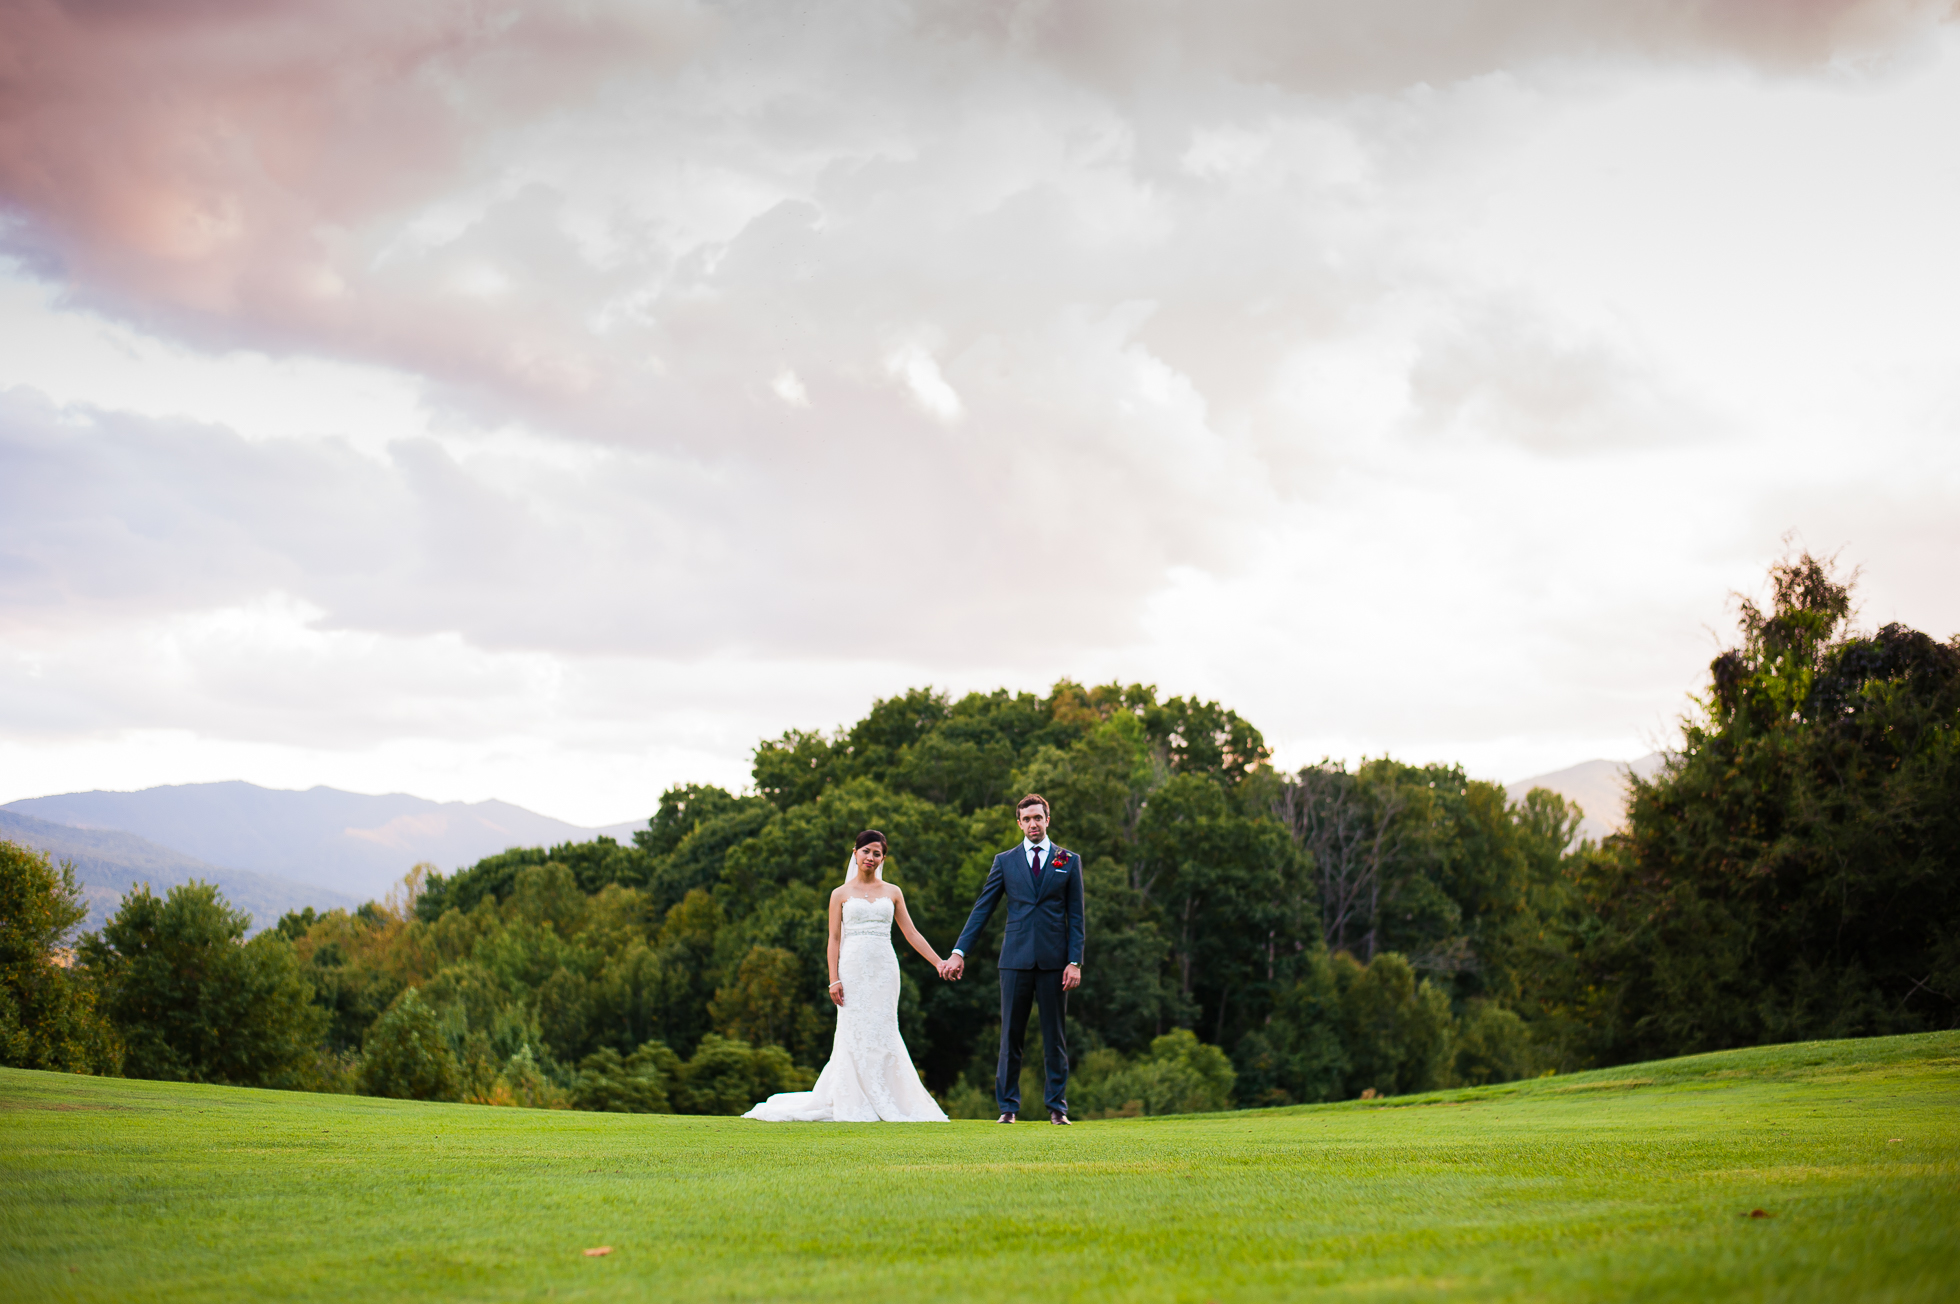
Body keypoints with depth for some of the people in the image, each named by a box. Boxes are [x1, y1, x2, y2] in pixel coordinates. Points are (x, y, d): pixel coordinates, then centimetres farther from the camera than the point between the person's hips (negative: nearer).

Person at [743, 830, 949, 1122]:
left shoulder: (892, 892, 13)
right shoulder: (841, 894, 8)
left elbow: (911, 934, 14)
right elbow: (834, 939, 5)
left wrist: (939, 963, 8)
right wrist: (834, 980, -5)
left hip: (884, 969, 1)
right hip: (853, 969, -1)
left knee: (882, 1034, -3)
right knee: (854, 1035, -5)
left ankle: (885, 1104, 3)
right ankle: (855, 1106, -1)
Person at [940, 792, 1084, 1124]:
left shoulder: (1069, 861, 7)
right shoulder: (1005, 861, 9)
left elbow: (1075, 916, 5)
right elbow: (982, 910, 8)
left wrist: (1075, 962, -4)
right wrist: (959, 951, 1)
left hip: (1054, 960, 0)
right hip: (1016, 960, 0)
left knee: (1054, 1036, 4)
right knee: (1011, 1035, 1)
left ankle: (1058, 1107, 9)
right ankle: (1008, 1106, 7)